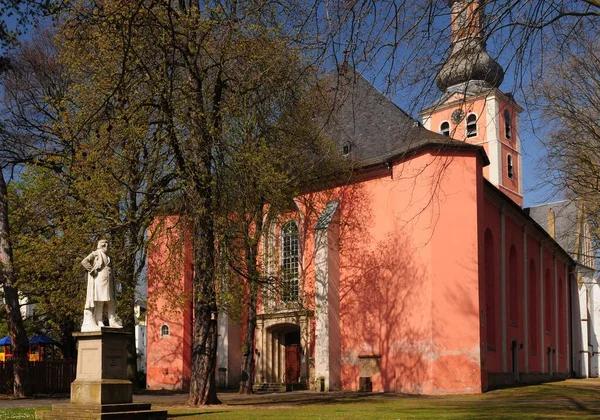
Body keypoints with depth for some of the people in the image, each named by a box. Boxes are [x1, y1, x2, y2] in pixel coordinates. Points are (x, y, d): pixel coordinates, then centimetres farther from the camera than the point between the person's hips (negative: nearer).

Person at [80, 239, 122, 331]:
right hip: (99, 280, -8)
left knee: (111, 302, 3)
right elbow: (84, 262, -11)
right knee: (99, 301, -9)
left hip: (108, 282, 8)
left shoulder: (107, 257, 24)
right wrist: (93, 270, -14)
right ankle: (99, 322, -9)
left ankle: (113, 322, 3)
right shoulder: (95, 254, 2)